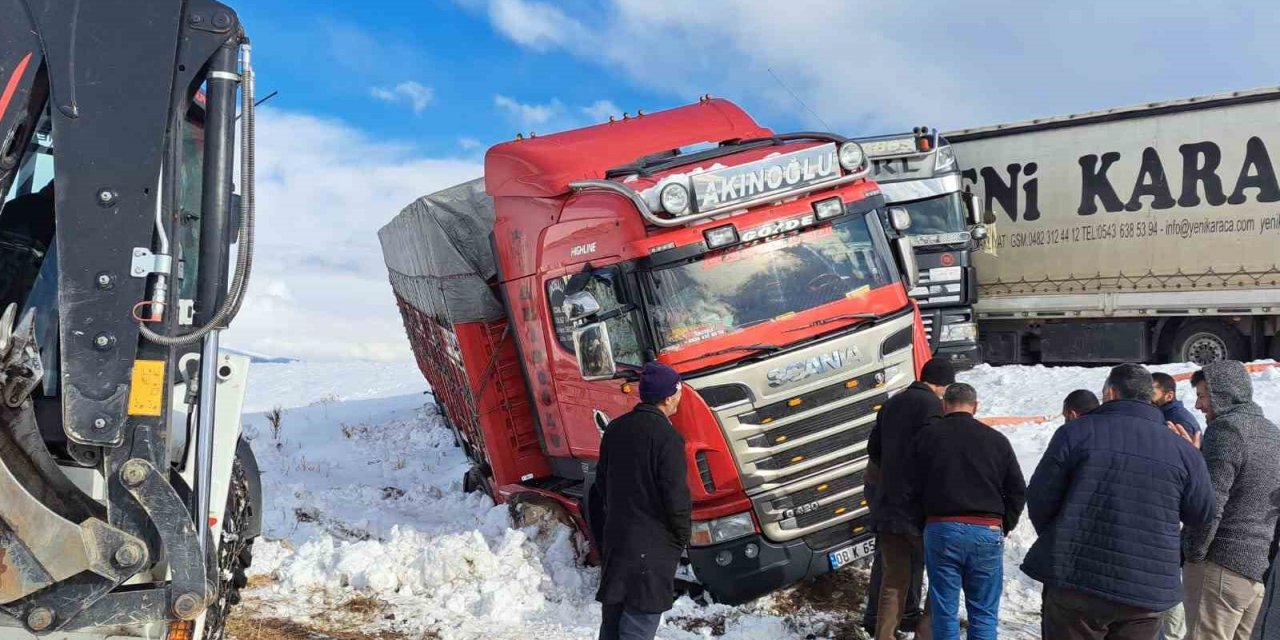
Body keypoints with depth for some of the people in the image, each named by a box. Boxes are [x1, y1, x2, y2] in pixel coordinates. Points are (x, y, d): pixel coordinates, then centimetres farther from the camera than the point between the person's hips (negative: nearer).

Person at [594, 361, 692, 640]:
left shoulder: (615, 429, 6)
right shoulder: (666, 437, -18)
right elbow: (676, 496, -17)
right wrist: (683, 537, -2)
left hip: (614, 540, 7)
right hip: (652, 548, -7)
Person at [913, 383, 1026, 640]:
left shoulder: (927, 436, 2)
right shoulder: (997, 440, 4)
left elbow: (917, 486, 3)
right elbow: (1018, 491, 6)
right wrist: (1004, 527, 15)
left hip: (941, 530, 0)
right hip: (986, 532, 0)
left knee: (945, 612, 6)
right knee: (984, 613, 8)